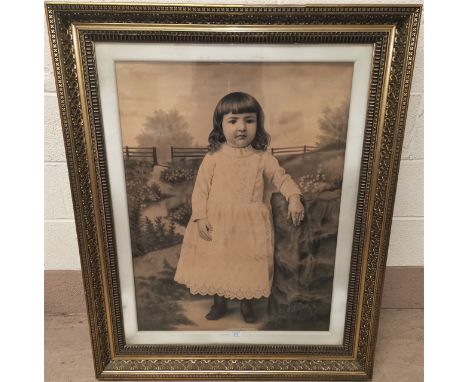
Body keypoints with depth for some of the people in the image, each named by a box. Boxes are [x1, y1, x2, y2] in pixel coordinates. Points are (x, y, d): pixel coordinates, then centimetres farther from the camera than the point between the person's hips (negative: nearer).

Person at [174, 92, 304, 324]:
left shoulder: (263, 157, -4)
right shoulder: (213, 157, -6)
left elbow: (282, 178, 2)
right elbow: (201, 189, -4)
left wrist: (294, 198, -16)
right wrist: (200, 217, -11)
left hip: (251, 225, 1)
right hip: (217, 223, 0)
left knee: (250, 265, 13)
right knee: (216, 264, 13)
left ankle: (247, 304, 39)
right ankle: (219, 303, 39)